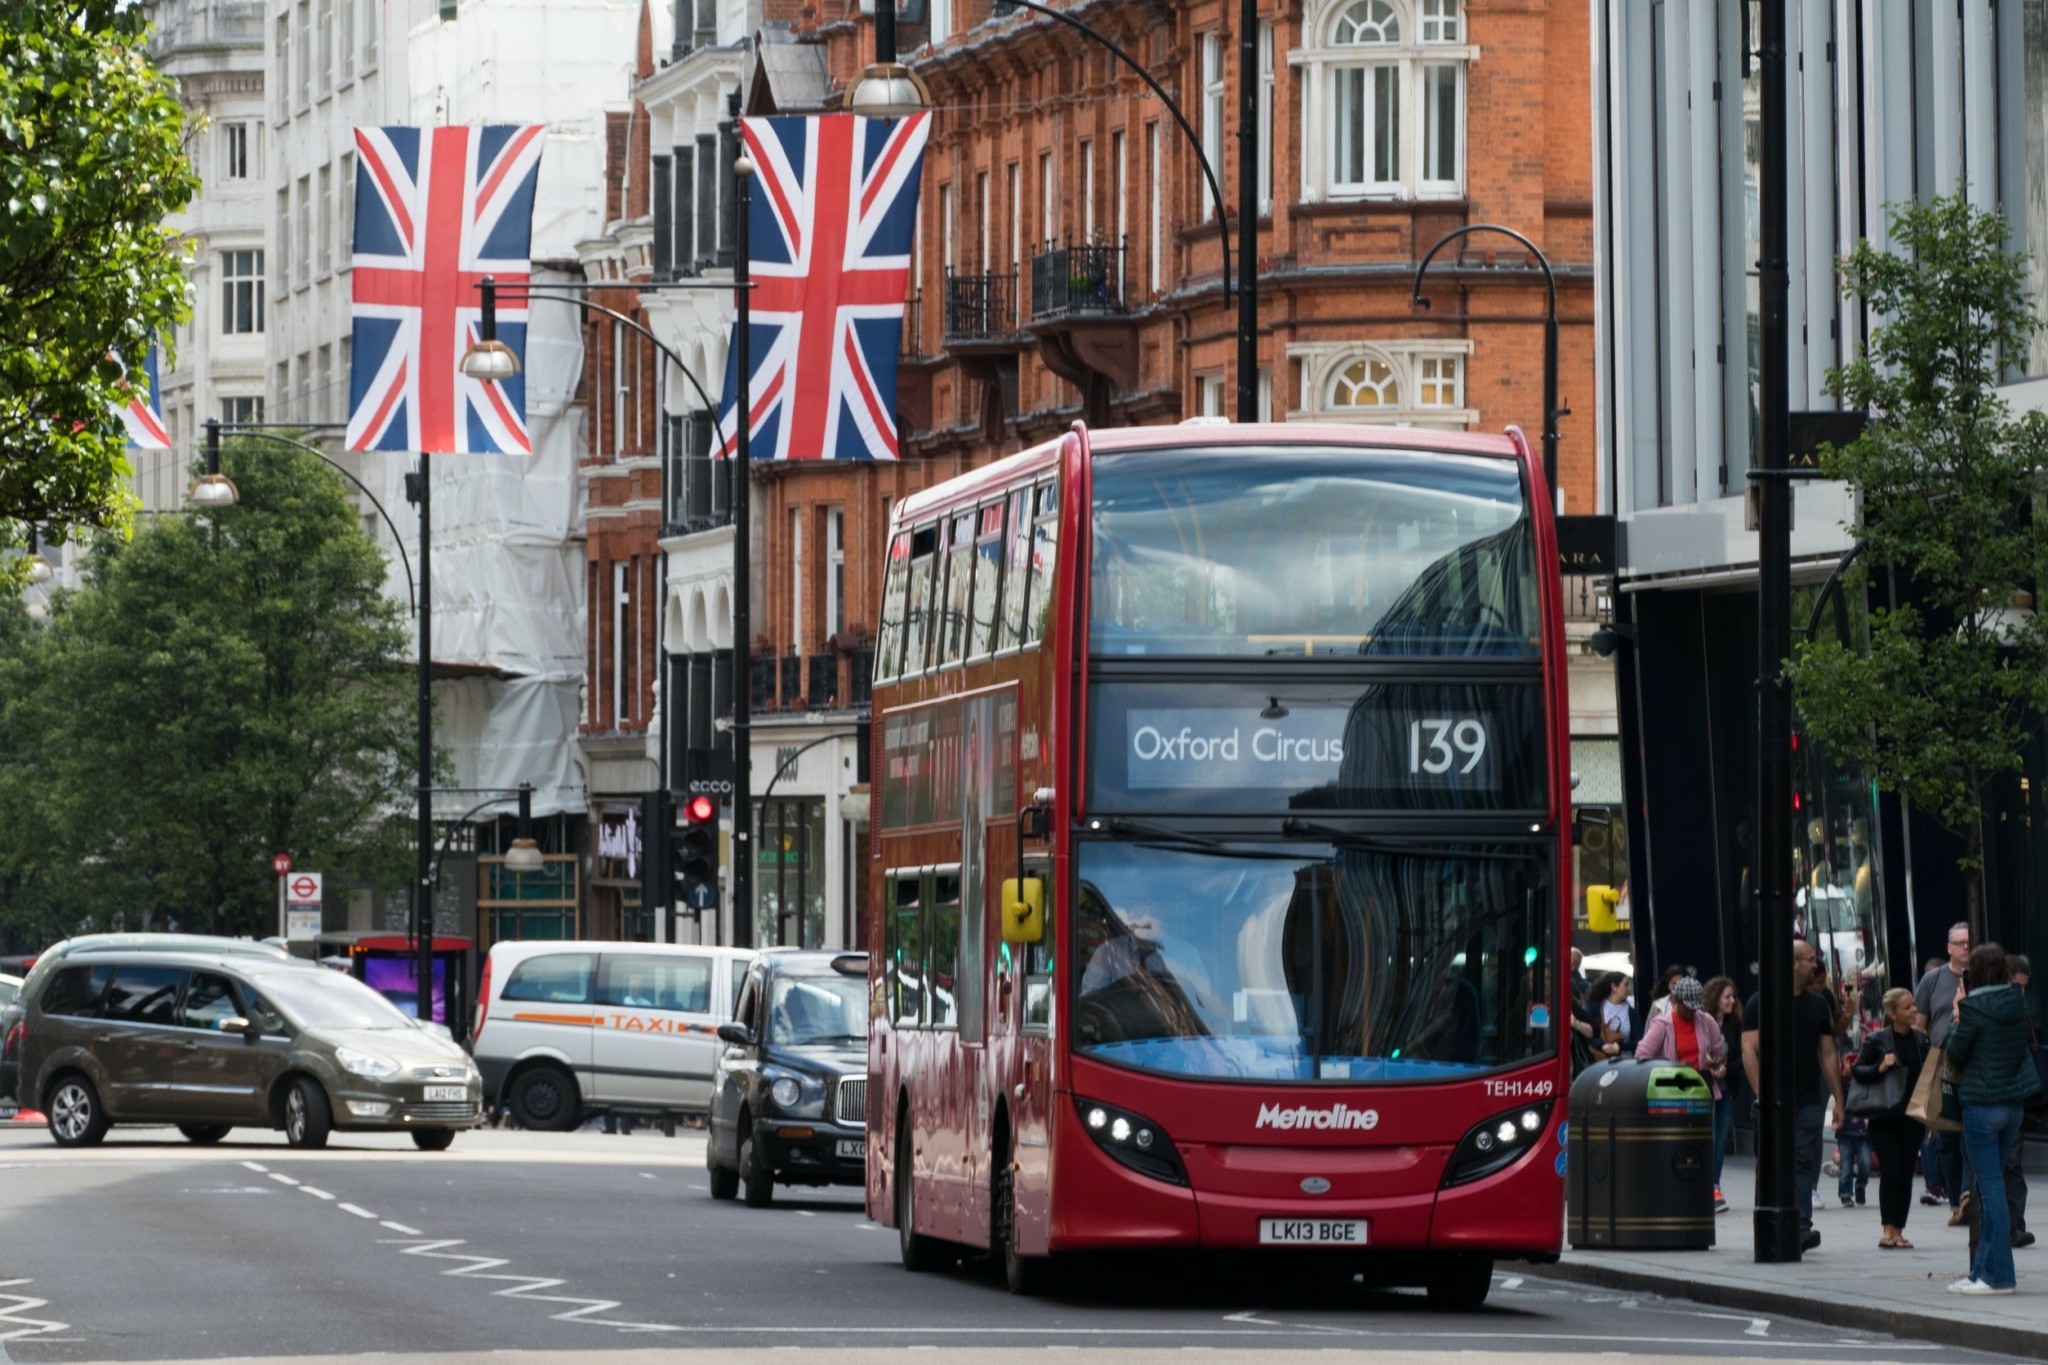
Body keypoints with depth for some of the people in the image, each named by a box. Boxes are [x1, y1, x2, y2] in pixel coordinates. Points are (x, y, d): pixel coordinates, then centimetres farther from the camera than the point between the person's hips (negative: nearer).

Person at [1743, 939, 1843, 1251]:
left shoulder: (1818, 1005, 14)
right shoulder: (1760, 1003, 0)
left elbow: (1828, 1055, 16)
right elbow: (1749, 1050, -6)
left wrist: (1838, 1099, 11)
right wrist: (1761, 1093, -16)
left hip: (1809, 1100, 3)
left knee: (1804, 1161, -6)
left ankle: (1801, 1226, -10)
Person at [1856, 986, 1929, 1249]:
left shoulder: (1921, 1040, 7)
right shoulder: (1877, 1040, -5)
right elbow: (1857, 1070, -2)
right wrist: (1879, 1069, -20)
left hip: (1912, 1116, 4)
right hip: (1884, 1116, -4)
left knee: (1906, 1173, 4)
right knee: (1891, 1170, -10)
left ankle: (1898, 1229, 9)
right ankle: (1888, 1229, -4)